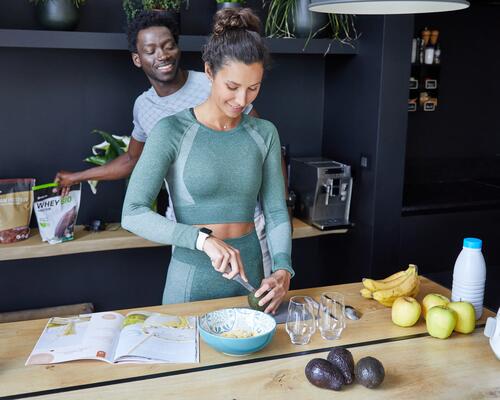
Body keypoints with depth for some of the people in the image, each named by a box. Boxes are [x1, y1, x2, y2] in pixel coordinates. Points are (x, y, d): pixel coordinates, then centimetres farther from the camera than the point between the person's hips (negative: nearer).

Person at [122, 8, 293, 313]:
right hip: (192, 278, -3)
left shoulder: (264, 134, 0)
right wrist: (203, 238, -29)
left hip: (250, 273, 4)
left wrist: (283, 269, -17)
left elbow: (276, 211, 0)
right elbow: (132, 214, -17)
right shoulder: (172, 131, -12)